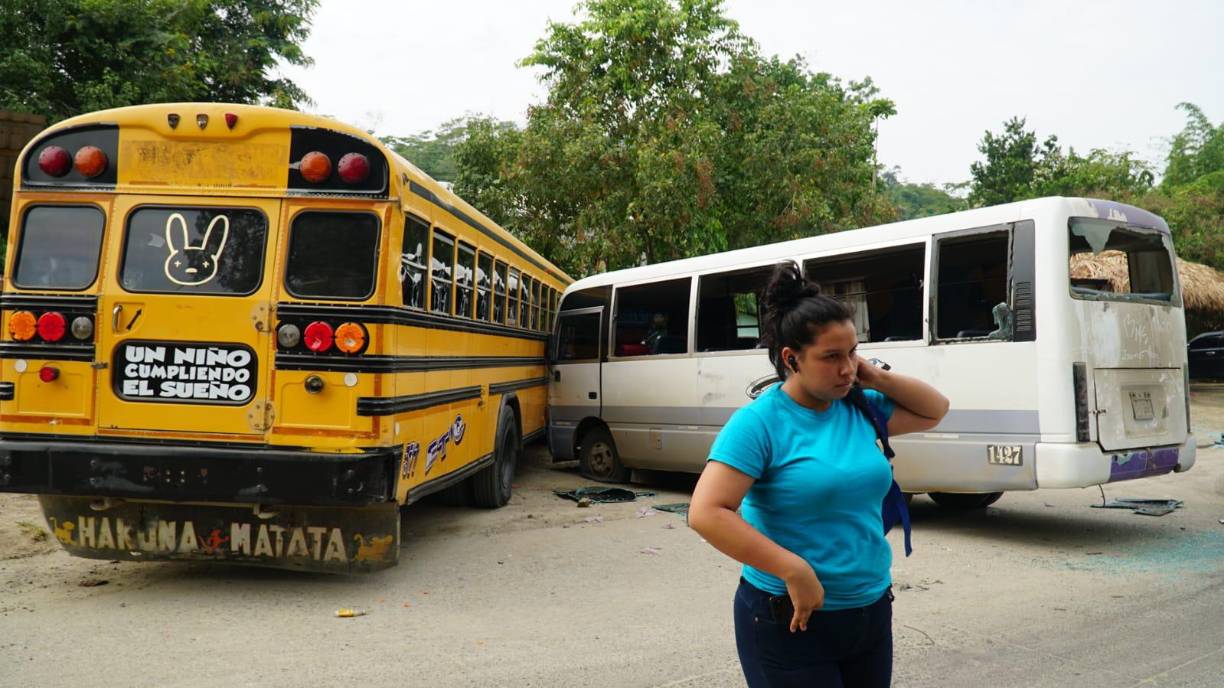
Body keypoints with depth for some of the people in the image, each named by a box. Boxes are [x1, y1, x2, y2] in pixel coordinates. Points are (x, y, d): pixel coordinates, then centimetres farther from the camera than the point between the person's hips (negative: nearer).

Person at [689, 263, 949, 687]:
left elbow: (935, 411, 17)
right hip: (790, 621, -6)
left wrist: (879, 379, -2)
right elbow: (706, 514, -23)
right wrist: (795, 571, -25)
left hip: (872, 612, 6)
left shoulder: (859, 407, 2)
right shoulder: (759, 421, -17)